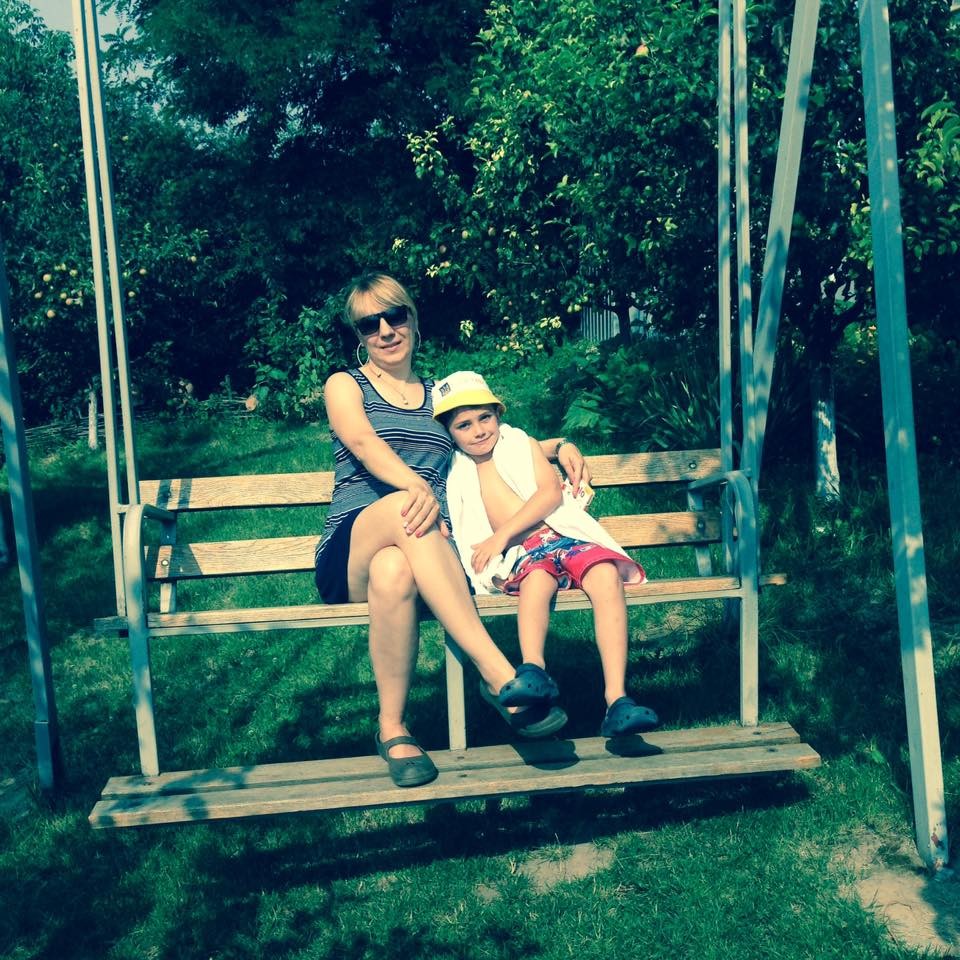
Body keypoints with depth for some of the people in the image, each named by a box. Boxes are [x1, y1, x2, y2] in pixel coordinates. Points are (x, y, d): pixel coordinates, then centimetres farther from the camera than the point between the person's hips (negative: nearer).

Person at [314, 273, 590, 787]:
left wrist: (559, 444, 15)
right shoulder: (344, 385, 16)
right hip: (349, 550, -2)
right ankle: (499, 675, -46)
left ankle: (392, 727, -31)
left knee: (394, 570, -40)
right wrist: (416, 486, -28)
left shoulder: (439, 396, 27)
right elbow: (364, 443, -7)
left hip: (420, 549, 2)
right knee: (404, 507, -40)